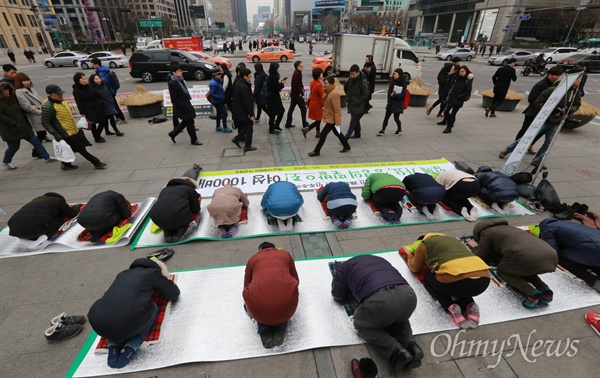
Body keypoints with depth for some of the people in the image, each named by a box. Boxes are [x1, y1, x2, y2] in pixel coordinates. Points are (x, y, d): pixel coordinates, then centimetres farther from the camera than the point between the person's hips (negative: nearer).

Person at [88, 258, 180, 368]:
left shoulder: (124, 273, 29)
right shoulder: (152, 273, 14)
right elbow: (174, 294, 22)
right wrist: (166, 281, 43)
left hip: (97, 321, 6)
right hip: (126, 321, -5)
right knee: (152, 308, 25)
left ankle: (113, 349, 16)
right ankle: (129, 350, 5)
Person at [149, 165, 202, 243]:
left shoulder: (165, 189, 29)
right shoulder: (189, 189, 15)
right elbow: (196, 210, 15)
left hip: (156, 220, 5)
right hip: (176, 217, -5)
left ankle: (167, 234, 11)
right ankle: (179, 234, 4)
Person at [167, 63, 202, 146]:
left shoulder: (181, 80, 9)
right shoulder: (172, 84, -17)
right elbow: (174, 99, -20)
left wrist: (189, 104, 15)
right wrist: (183, 106, -21)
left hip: (186, 104, 9)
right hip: (181, 107, -9)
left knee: (185, 122, 19)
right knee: (189, 122, 0)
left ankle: (173, 133, 33)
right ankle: (194, 140, 13)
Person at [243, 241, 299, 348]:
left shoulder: (253, 258, 24)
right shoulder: (285, 254, 25)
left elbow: (246, 285, 33)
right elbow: (296, 280, 37)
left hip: (259, 306, 0)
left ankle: (264, 328, 13)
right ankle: (281, 327, 13)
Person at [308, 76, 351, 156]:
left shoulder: (334, 94, -23)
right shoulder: (328, 92, 6)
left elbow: (337, 109, -24)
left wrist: (338, 122, -23)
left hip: (332, 118, -10)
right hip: (330, 117, 10)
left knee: (323, 134, -3)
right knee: (337, 133, 21)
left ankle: (316, 151, 9)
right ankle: (347, 147, 35)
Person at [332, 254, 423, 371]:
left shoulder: (344, 266, 26)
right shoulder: (380, 259, 38)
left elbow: (338, 295, 30)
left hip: (380, 299, -5)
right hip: (408, 295, 6)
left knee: (361, 324, 27)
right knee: (398, 320, 39)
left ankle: (396, 352, 5)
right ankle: (410, 345, 11)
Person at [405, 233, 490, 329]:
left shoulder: (424, 244, 16)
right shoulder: (452, 239, 32)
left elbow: (415, 268, 30)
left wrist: (409, 255, 49)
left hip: (459, 281, -6)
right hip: (483, 280, 6)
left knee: (428, 278, 24)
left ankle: (451, 307, 1)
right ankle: (470, 305, 9)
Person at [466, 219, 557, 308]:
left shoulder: (486, 232, 19)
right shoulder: (507, 228, 37)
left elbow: (481, 257, 24)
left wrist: (475, 247, 42)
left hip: (525, 256, -7)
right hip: (551, 256, 7)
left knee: (502, 270, 22)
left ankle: (532, 293, -1)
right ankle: (545, 290, 10)